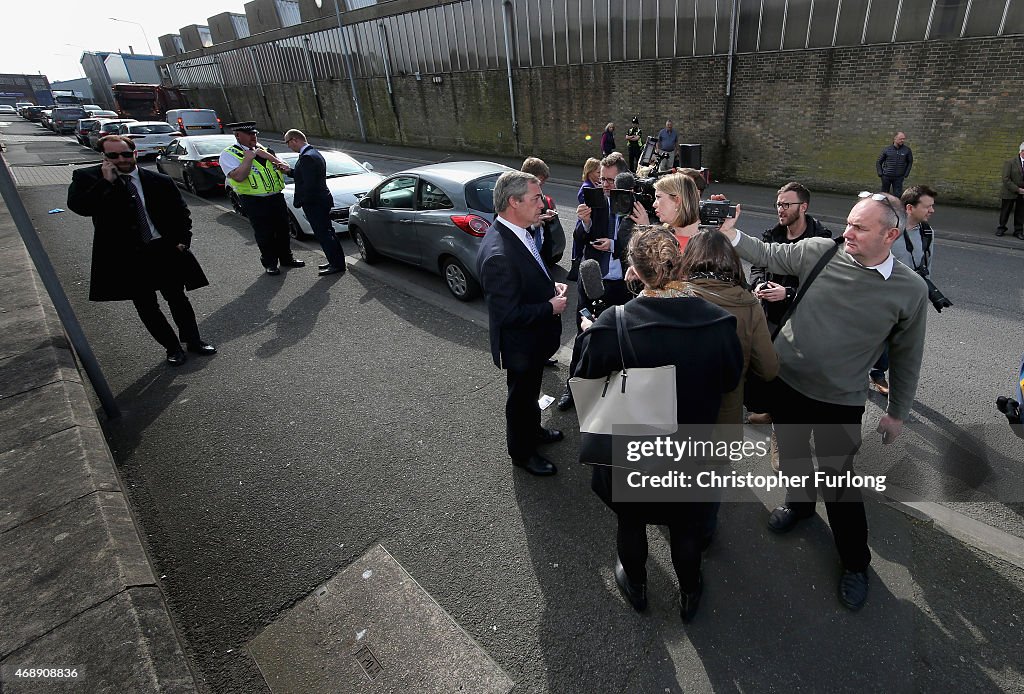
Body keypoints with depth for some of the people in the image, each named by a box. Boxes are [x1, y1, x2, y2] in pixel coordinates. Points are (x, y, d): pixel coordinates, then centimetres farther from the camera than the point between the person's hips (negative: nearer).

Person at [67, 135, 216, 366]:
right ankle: (172, 347, 22)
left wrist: (182, 240, -1)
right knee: (146, 306, 7)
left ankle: (193, 340, 28)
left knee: (177, 298, 11)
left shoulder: (159, 181, 1)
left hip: (164, 250, 1)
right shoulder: (86, 177, -1)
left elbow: (181, 212, 11)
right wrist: (106, 182, -19)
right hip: (125, 257, 0)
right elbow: (78, 206, -17)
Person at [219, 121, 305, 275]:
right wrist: (248, 158, -17)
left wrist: (268, 156, -3)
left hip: (277, 197, 6)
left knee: (283, 229, 14)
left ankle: (286, 258, 31)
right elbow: (239, 176, -21)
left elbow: (284, 167, 15)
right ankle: (269, 263, 16)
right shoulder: (229, 154, -5)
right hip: (254, 202, -5)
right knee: (265, 234, 0)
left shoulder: (262, 149, 14)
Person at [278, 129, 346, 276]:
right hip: (321, 200, 10)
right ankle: (337, 262, 25)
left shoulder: (307, 157, -21)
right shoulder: (314, 153, 11)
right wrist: (290, 171, 11)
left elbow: (309, 185, -24)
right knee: (327, 232, 16)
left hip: (314, 203, -10)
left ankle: (337, 265, 4)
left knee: (323, 234, -3)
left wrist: (298, 202, -14)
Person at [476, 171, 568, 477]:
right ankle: (522, 452, 39)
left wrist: (551, 286, -3)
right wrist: (551, 308, -21)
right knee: (521, 396, 15)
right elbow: (508, 315, -31)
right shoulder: (498, 254, -34)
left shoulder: (518, 233, -3)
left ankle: (532, 430, 54)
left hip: (534, 337, 9)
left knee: (530, 391, 30)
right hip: (520, 343, -9)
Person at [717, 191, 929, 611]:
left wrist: (898, 411, 7)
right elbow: (766, 255, 0)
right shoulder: (818, 251, -9)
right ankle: (800, 502, 56)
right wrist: (729, 233, -17)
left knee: (840, 482, 8)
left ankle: (855, 562, 33)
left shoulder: (910, 289, -10)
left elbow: (906, 356, 0)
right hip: (785, 382, 2)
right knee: (791, 454, 24)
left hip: (840, 402, -2)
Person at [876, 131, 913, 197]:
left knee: (897, 195, -1)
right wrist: (880, 173, -2)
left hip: (899, 177, 0)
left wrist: (906, 173, 4)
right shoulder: (887, 150, -2)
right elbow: (878, 162, 6)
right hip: (886, 176, 0)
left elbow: (910, 162, 12)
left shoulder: (907, 150, 0)